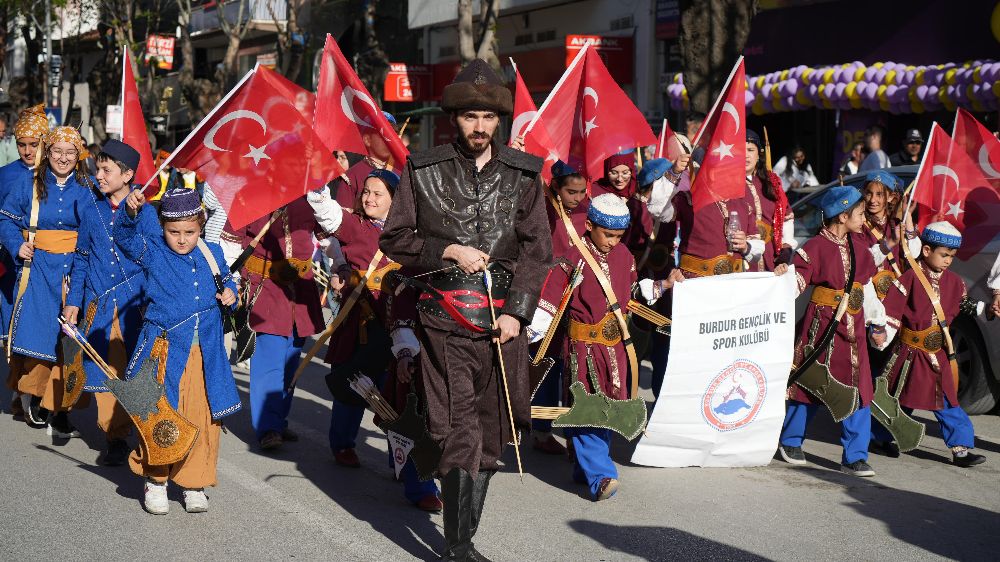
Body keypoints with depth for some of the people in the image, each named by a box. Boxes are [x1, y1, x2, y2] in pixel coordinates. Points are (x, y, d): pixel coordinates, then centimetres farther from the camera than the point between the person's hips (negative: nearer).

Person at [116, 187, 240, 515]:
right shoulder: (152, 253, -2)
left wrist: (229, 293, 0)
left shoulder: (212, 254, 8)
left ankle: (194, 483, 19)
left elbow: (225, 282, 23)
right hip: (164, 347, -3)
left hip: (205, 352, 3)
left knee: (202, 419, 5)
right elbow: (124, 236, -18)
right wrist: (131, 211, -38)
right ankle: (155, 481, 16)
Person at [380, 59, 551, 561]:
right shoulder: (423, 171, 5)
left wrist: (517, 312, -4)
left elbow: (536, 249, 7)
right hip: (445, 318, -3)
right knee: (461, 434, -9)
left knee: (490, 435, 8)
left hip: (503, 318, 3)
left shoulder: (523, 174, 9)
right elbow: (394, 239, 6)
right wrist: (450, 251, -8)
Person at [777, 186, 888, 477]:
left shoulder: (857, 249, 11)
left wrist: (878, 324, 24)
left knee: (858, 391, 0)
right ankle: (790, 441, 28)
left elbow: (867, 289, 20)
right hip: (821, 326, -6)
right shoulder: (815, 247, -10)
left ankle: (854, 458, 5)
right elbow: (795, 282, -13)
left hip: (853, 329, 6)